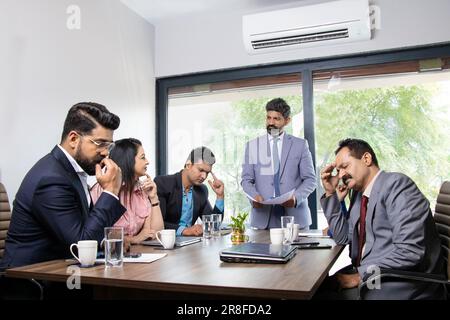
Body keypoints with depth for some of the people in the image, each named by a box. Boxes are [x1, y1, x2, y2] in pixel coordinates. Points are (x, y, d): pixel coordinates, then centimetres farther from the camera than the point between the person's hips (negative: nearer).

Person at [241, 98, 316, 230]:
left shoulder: (300, 145, 6)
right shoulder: (252, 146, 9)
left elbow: (310, 179, 3)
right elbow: (246, 180, 7)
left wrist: (296, 198, -15)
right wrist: (254, 196, -13)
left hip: (294, 215, 0)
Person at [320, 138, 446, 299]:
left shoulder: (397, 184, -15)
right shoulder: (361, 194, 11)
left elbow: (409, 251, -23)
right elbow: (343, 237, 13)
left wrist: (360, 275, -20)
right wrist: (330, 193, 6)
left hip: (402, 286, -7)